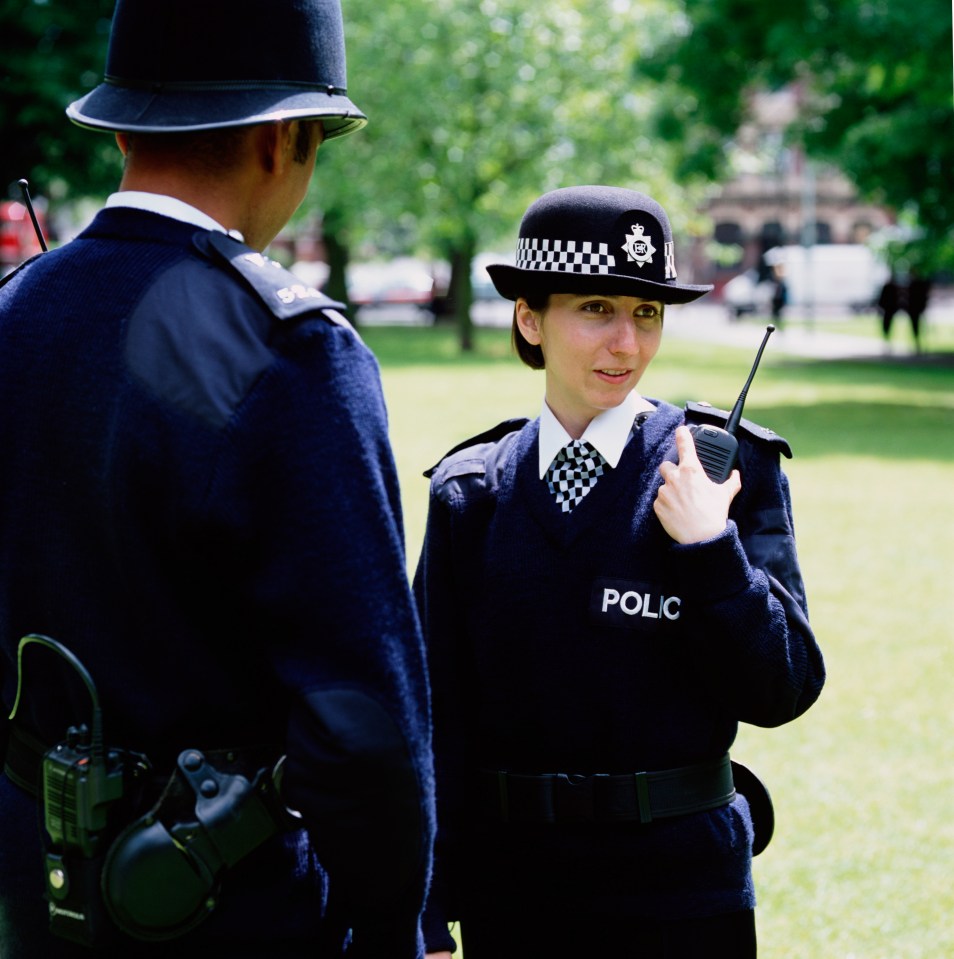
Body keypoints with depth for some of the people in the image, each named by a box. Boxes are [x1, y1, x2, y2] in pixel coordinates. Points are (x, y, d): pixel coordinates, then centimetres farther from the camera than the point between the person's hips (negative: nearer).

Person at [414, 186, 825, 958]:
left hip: (682, 895, -1)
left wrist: (709, 546, -18)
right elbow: (437, 713, 2)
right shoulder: (469, 494, 2)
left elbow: (782, 691, -6)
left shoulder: (732, 466, -3)